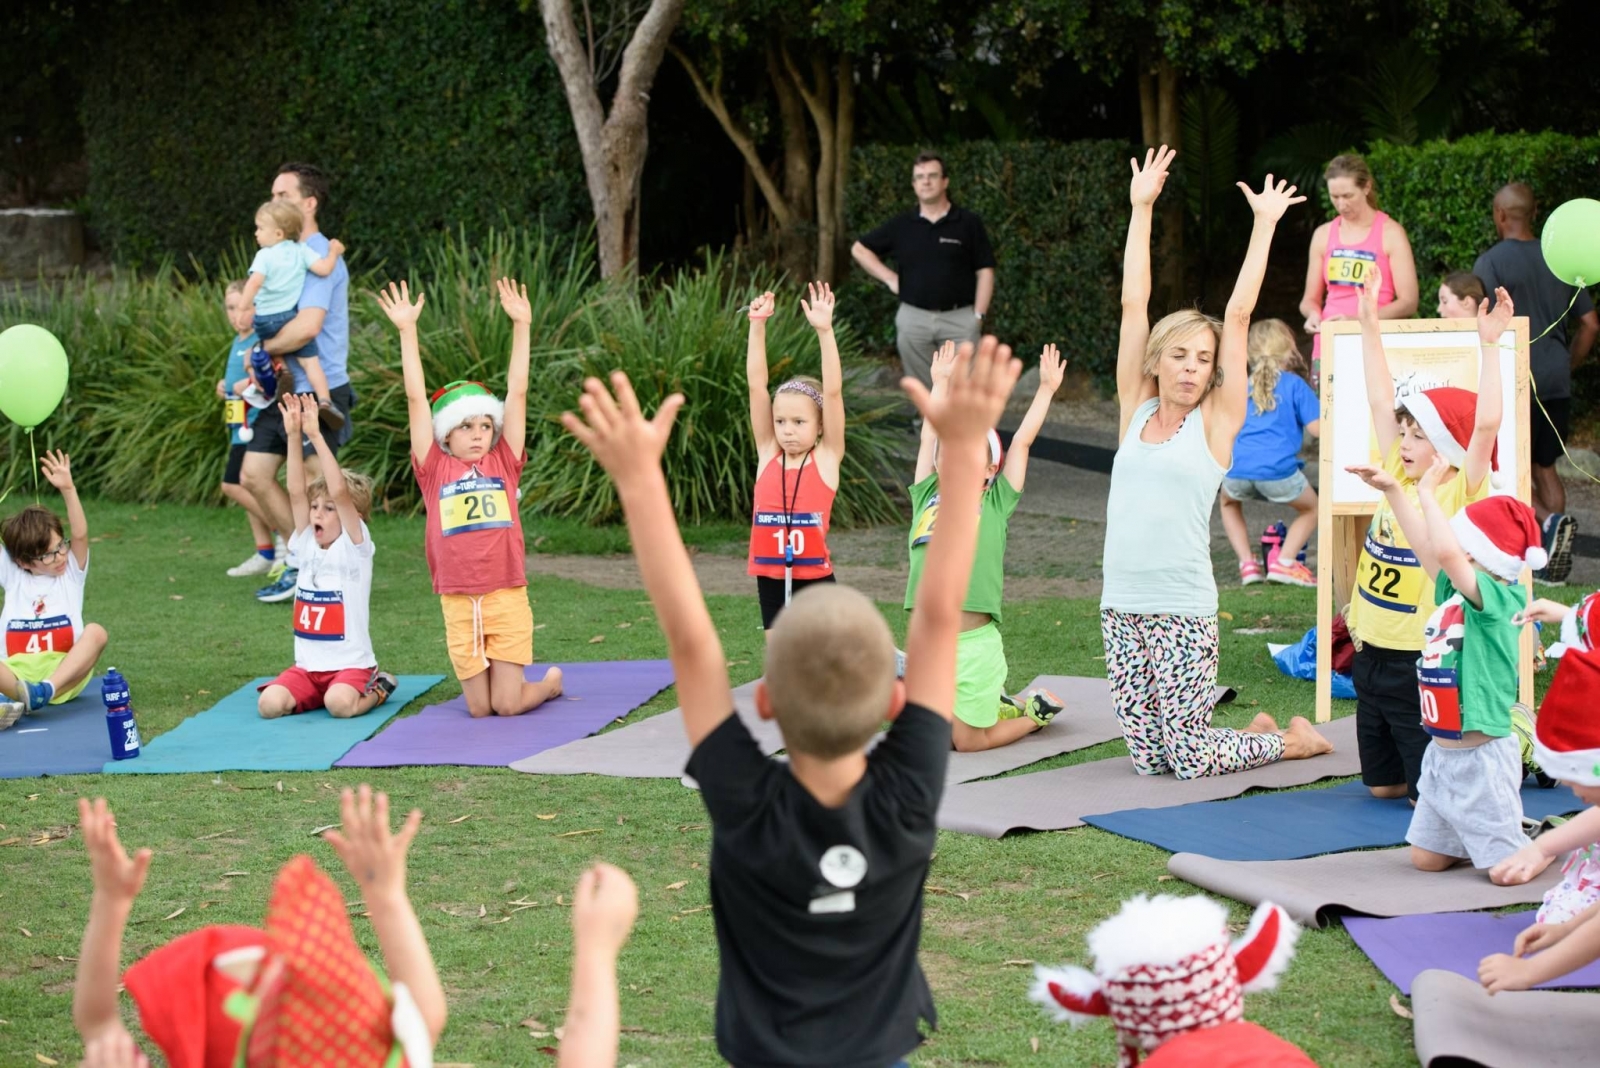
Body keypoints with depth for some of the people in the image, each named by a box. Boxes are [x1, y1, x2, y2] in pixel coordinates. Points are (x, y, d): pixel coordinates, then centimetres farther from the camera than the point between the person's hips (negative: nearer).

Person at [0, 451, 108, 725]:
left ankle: (45, 691, -48)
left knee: (96, 632, -30)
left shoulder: (72, 573, 13)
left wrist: (68, 489, -16)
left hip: (65, 674, -1)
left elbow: (80, 534, -3)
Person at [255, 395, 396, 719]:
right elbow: (296, 492, -2)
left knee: (339, 704, -35)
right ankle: (327, 693, 9)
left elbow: (340, 493, -19)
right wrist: (293, 436, -10)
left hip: (350, 664, -5)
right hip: (307, 667, 5)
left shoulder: (355, 547, -6)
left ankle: (375, 689, 1)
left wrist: (316, 436, -22)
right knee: (269, 703, -21)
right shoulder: (307, 545, 8)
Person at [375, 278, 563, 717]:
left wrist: (521, 326, -3)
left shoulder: (503, 465, 5)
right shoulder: (435, 470, 4)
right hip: (459, 603, 1)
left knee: (508, 704, -1)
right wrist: (407, 330, -5)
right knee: (480, 707, 6)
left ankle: (551, 682, 30)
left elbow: (517, 392, 1)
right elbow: (417, 399, 0)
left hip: (507, 597, -1)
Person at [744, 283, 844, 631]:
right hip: (771, 580, 3)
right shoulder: (768, 455, 3)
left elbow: (833, 392, -13)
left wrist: (824, 331, -20)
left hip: (815, 580, -3)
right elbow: (756, 385, -1)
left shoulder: (826, 459, -4)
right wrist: (757, 325, -7)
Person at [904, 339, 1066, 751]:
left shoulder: (994, 505, 4)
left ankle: (1037, 710, 27)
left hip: (973, 643, -4)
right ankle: (999, 707, 34)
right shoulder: (927, 499, 11)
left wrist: (1046, 389, 11)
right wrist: (941, 383, 30)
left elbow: (1022, 441, 5)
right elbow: (931, 434, 20)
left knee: (969, 741, 2)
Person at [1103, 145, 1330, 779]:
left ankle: (1296, 738, 23)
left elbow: (1239, 314, -2)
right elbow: (1134, 304, 9)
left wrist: (1265, 224, 1)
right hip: (1122, 606, 4)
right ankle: (1258, 732, 30)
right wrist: (1140, 208, 9)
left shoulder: (1215, 421, 1)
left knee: (1189, 758, -4)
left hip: (1183, 610, -4)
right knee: (1148, 757, 5)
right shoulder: (1136, 411, 9)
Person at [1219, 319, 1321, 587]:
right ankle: (1284, 561, 5)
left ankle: (1246, 563, 20)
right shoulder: (1294, 384, 8)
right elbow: (1316, 428, 1)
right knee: (1310, 508, 25)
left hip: (1237, 470, 3)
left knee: (1229, 503, 37)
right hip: (1277, 471, -3)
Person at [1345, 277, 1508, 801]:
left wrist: (1489, 345, -26)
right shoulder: (1400, 477, 6)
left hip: (1421, 660, -7)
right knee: (1382, 785, 16)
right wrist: (1369, 323, 7)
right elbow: (1381, 401, 10)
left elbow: (1486, 424, -25)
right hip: (1372, 653, 7)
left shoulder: (1460, 493, -10)